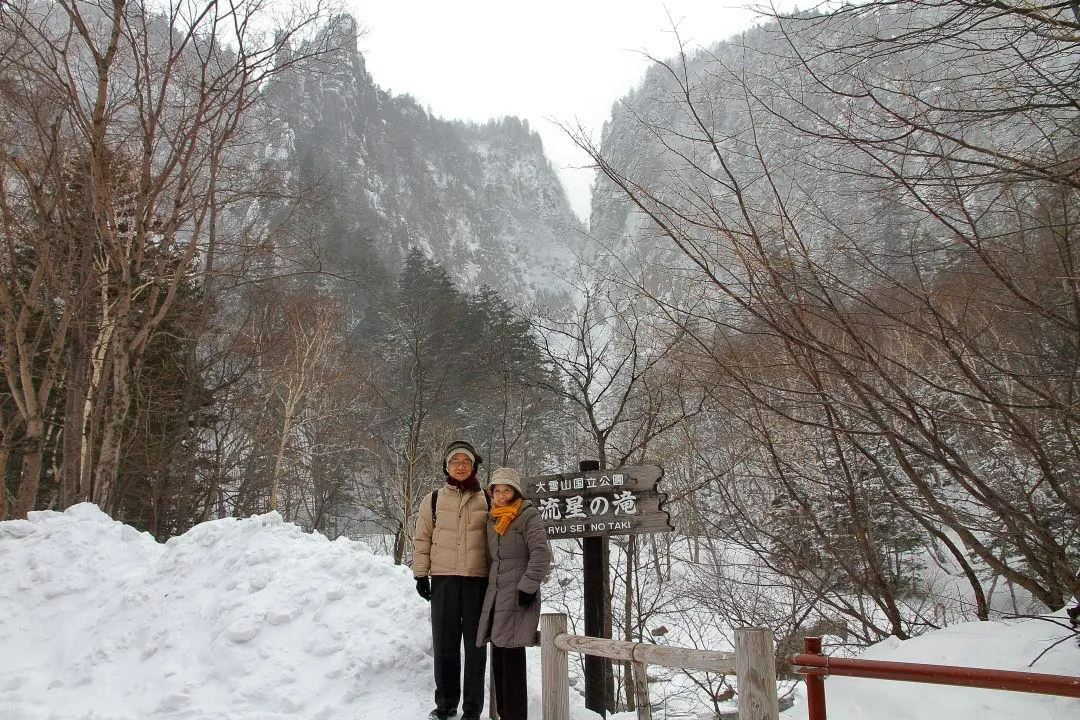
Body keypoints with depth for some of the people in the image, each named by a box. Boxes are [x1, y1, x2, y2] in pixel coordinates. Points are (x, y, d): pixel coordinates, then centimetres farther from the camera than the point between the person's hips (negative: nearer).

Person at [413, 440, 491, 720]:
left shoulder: (486, 501, 6)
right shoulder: (433, 500, 6)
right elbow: (421, 539, 9)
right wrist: (420, 575, 3)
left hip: (478, 580, 0)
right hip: (443, 580, 1)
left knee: (475, 645, 4)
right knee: (444, 644, 6)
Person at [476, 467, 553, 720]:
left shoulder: (528, 516, -6)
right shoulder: (492, 519, 15)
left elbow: (541, 554, -14)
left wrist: (528, 587, -18)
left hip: (518, 595, -7)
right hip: (495, 594, 7)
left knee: (512, 656, -9)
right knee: (498, 656, 9)